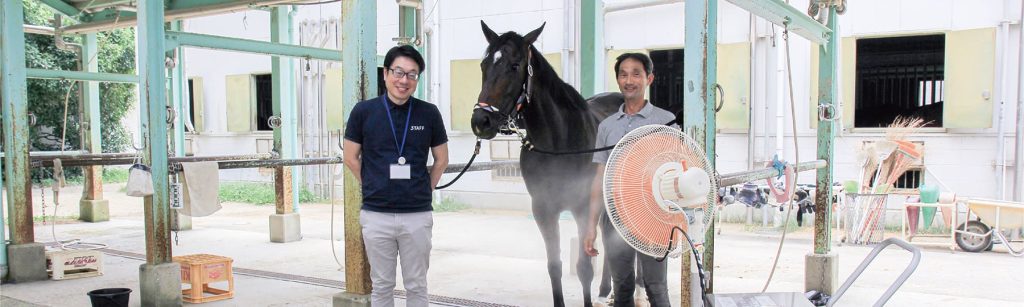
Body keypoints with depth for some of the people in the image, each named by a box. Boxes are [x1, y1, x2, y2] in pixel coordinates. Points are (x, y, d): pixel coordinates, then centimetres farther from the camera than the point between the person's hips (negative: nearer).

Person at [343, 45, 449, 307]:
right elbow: (351, 158, 6)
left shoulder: (428, 113, -1)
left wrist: (424, 190, 7)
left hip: (417, 215, 0)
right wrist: (373, 188, 6)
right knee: (382, 286, 12)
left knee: (416, 286, 11)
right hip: (376, 214, 0)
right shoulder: (364, 111, -2)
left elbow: (441, 160, 9)